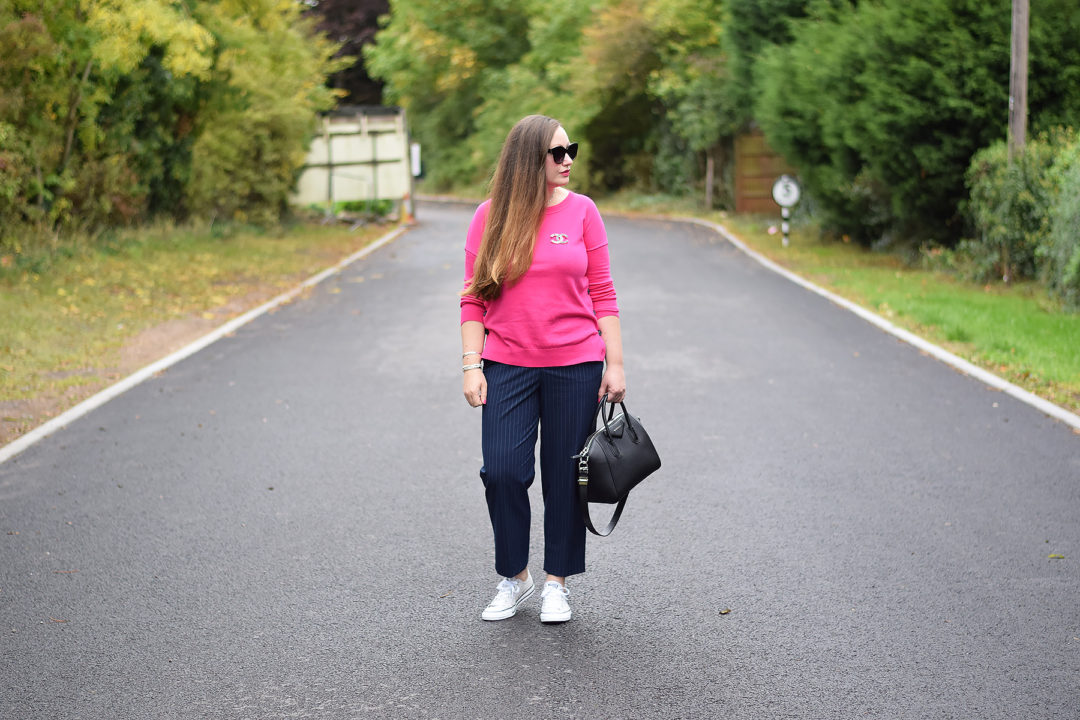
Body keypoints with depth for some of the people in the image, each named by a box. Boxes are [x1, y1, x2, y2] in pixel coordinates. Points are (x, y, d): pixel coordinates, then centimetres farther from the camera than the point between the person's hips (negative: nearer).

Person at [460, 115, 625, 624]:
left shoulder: (581, 211, 2)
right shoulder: (490, 217, 1)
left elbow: (602, 294, 3)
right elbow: (474, 299, 4)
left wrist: (615, 363, 0)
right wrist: (471, 366, -3)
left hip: (574, 365, 0)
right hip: (508, 366, 0)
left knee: (565, 477, 5)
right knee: (502, 471, -6)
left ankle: (557, 582, 22)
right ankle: (514, 578, 16)